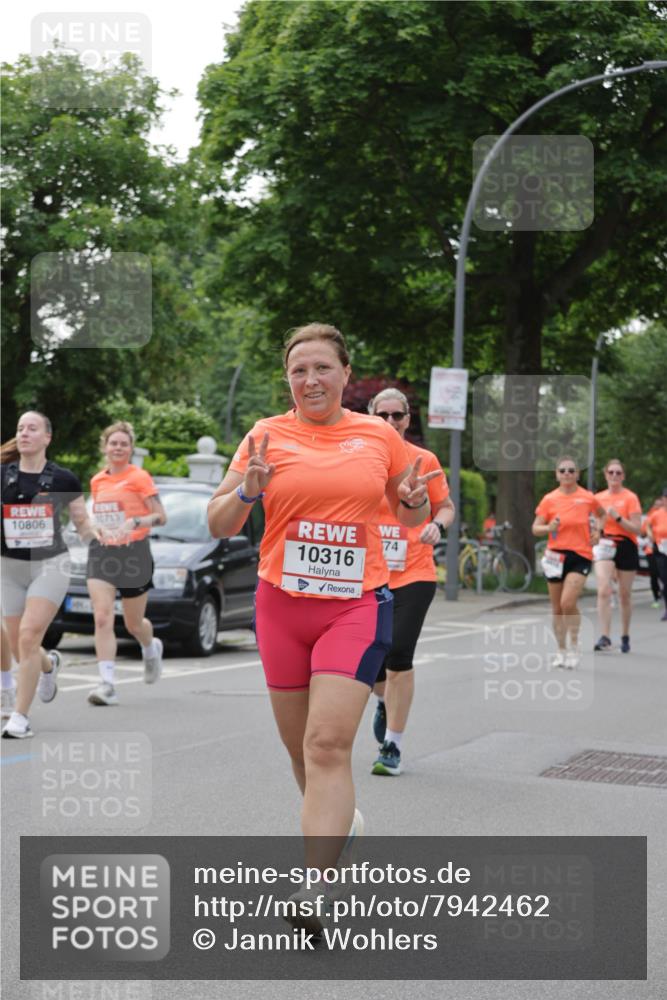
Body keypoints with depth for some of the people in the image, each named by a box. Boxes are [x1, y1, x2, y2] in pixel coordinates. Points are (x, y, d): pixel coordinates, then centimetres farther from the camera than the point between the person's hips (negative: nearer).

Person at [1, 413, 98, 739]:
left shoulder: (63, 479, -3)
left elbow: (82, 523, 5)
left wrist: (101, 537, -14)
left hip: (50, 565, -3)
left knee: (28, 637, -19)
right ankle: (49, 664, 48)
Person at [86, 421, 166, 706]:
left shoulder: (139, 477, -4)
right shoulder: (97, 481, 11)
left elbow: (161, 517, -7)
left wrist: (135, 522, -23)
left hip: (134, 554, -3)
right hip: (101, 554, 4)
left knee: (134, 624, 8)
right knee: (102, 618, -14)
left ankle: (151, 649, 44)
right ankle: (107, 684, -17)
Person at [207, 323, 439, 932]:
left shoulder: (379, 436, 5)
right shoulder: (268, 436, 2)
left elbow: (409, 515, 19)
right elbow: (219, 525, 3)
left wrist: (415, 502, -5)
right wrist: (248, 492, -17)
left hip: (357, 604, -2)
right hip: (282, 606, 2)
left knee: (329, 744, -16)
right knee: (302, 748, 12)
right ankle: (340, 820, 41)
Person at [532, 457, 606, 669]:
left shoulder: (587, 498, 0)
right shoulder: (549, 499, 0)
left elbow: (602, 514, 20)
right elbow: (535, 528, 1)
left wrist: (597, 532, 4)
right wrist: (549, 528, -20)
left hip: (580, 556, -2)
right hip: (556, 556, 2)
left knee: (568, 602, -19)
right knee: (557, 608, 8)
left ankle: (574, 647, -2)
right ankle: (562, 651, 23)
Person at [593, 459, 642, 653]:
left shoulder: (630, 498, -3)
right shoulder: (598, 498, 8)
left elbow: (636, 528, -11)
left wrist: (617, 517, -21)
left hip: (626, 547, -2)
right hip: (604, 547, 2)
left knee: (625, 595, 7)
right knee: (604, 591, -16)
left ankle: (625, 636, 22)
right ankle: (605, 637, -20)